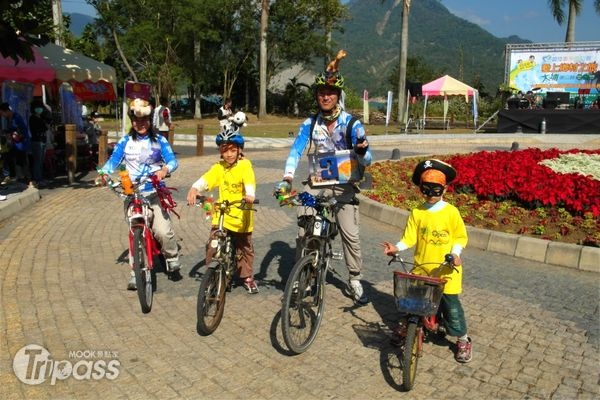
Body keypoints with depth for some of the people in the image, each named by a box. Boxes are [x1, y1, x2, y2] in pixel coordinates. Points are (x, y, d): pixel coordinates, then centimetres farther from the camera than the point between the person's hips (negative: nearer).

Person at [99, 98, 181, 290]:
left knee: (162, 231, -17)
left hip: (154, 192, -2)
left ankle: (172, 258, 10)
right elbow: (113, 161, 4)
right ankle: (135, 272, 18)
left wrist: (165, 169, -28)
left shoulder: (159, 140, 3)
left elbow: (172, 160, -6)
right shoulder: (125, 142, 7)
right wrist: (103, 173, -17)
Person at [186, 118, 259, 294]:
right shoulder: (218, 167, 0)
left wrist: (250, 195, -46)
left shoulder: (245, 165, -9)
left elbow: (249, 182, -26)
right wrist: (194, 188, -34)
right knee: (212, 247, -5)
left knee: (245, 249, 13)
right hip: (221, 215, 2)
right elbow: (205, 180, -14)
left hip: (241, 216, -2)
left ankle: (247, 277, 34)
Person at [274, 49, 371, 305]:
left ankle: (355, 280, 16)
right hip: (316, 184, 2)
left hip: (343, 186, -1)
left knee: (351, 234, -3)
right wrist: (286, 179, -28)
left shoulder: (351, 124, -8)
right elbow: (296, 151, -12)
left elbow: (366, 161, -11)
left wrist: (362, 151, -36)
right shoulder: (310, 124, -2)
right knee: (303, 233, -3)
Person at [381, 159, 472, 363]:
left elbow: (460, 237, 0)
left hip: (446, 270, -2)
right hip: (421, 267, 2)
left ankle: (463, 340, 23)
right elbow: (410, 237, -4)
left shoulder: (451, 212, -8)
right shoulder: (417, 213, -2)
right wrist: (396, 247, -20)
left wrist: (455, 253, -16)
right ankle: (405, 324, 38)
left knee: (450, 305, 3)